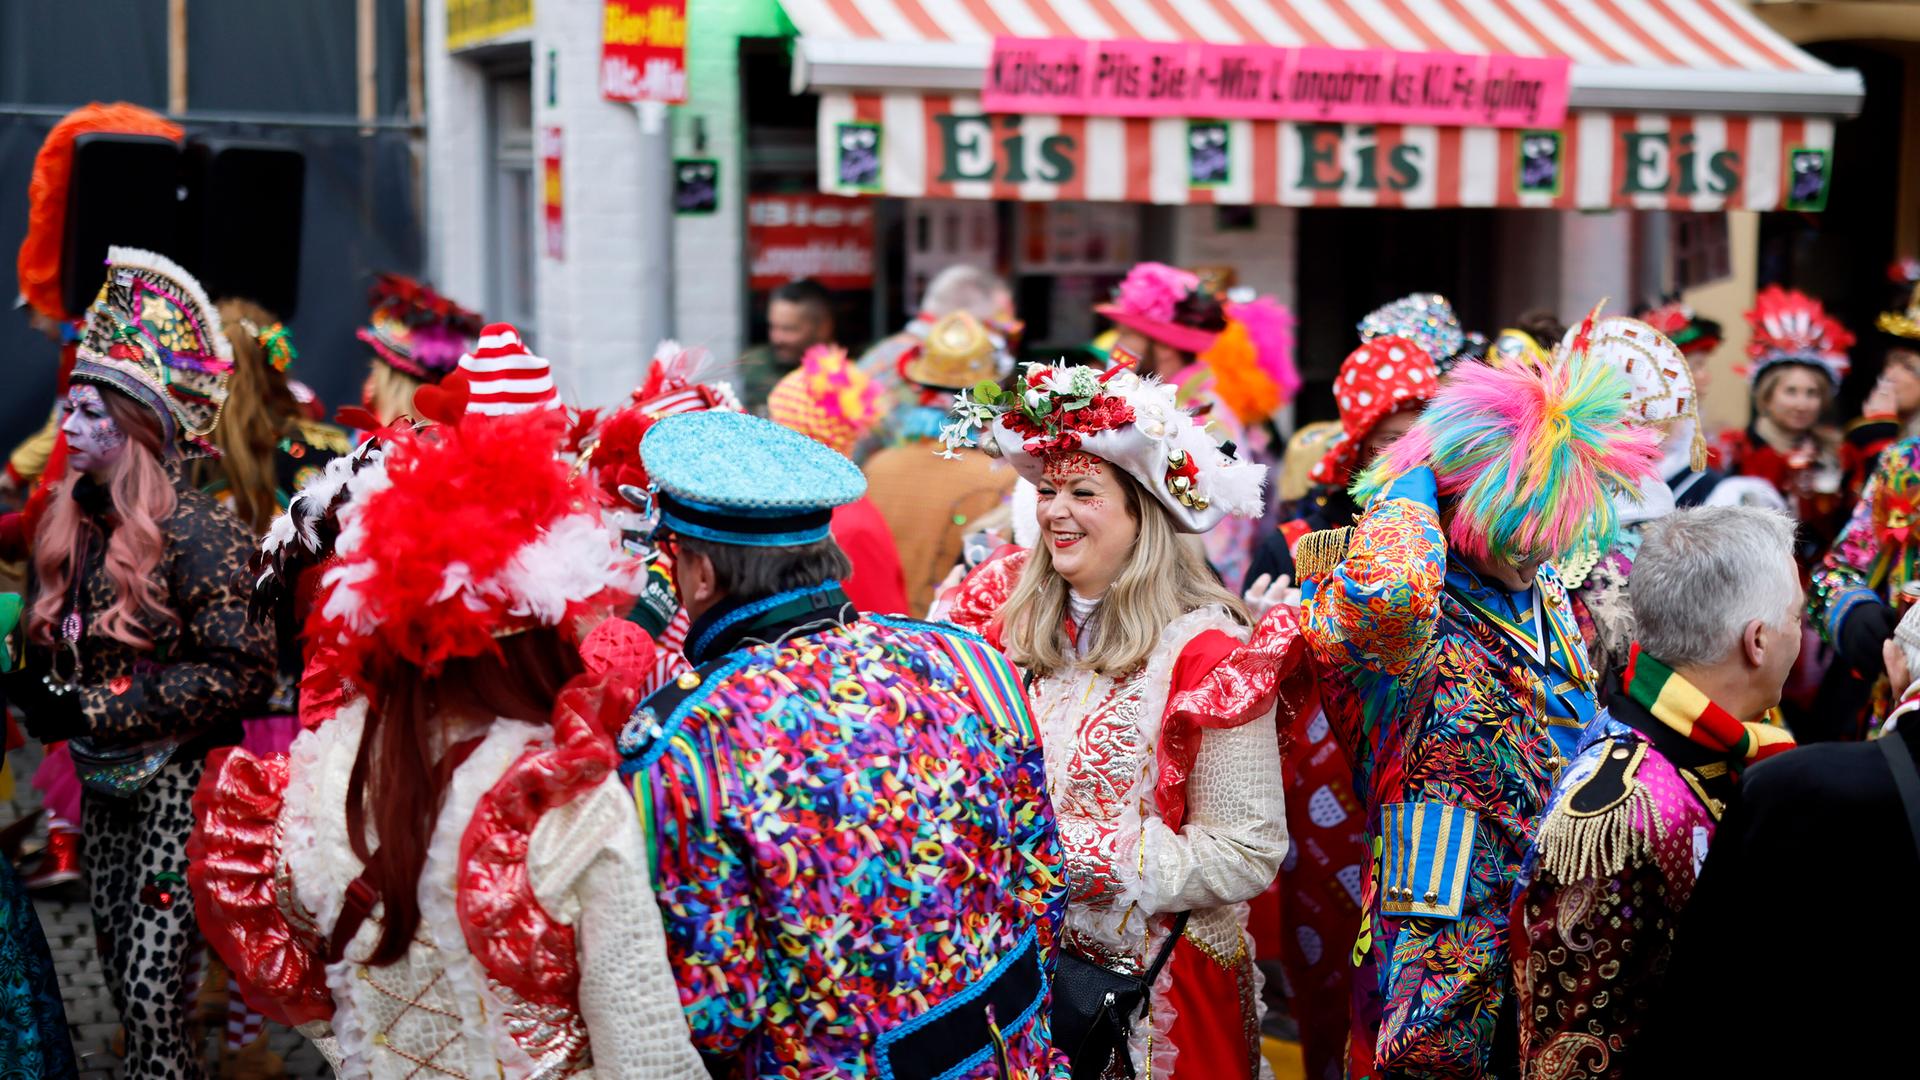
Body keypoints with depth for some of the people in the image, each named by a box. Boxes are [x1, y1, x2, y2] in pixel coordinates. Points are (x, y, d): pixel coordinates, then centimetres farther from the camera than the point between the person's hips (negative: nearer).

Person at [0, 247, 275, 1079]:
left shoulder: (194, 531, -15)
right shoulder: (70, 527, 7)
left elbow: (243, 671, -19)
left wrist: (96, 709, -18)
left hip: (177, 785, -7)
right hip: (102, 786, 7)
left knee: (153, 1003, -10)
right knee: (125, 989, 12)